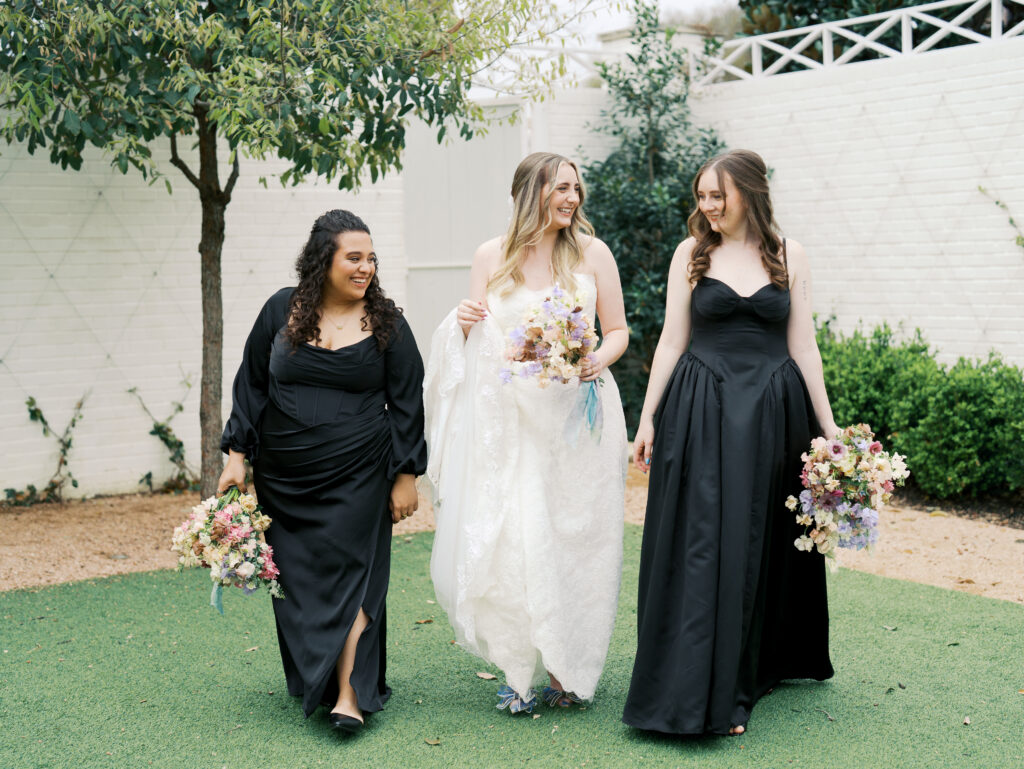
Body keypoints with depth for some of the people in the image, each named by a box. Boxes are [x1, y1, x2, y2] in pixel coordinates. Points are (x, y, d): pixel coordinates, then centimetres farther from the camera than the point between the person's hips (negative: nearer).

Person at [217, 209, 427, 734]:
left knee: (349, 573, -6)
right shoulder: (282, 311, 2)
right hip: (283, 478, 2)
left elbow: (407, 402, 2)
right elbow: (250, 385, 8)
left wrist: (406, 475, -1)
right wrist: (237, 454, 3)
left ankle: (349, 694, -5)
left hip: (357, 475, -2)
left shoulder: (385, 323, 0)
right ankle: (310, 683, 26)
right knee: (297, 578, 9)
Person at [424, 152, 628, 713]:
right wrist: (464, 324, -9)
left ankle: (568, 669, 14)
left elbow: (618, 330, 8)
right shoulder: (492, 256, 6)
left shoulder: (592, 253, 4)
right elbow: (477, 341, 12)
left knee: (573, 537, 2)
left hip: (576, 413, 0)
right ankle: (519, 670, 9)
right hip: (508, 418, 1)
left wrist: (601, 359, -12)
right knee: (507, 538, -4)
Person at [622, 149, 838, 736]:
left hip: (773, 412, 1)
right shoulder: (692, 253, 4)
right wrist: (648, 418, 0)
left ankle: (762, 665, 23)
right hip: (702, 412, -1)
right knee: (701, 544, -3)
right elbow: (672, 341, 4)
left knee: (762, 543, 6)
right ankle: (700, 697, 4)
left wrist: (829, 427, 3)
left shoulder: (789, 255, 5)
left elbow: (803, 346, 6)